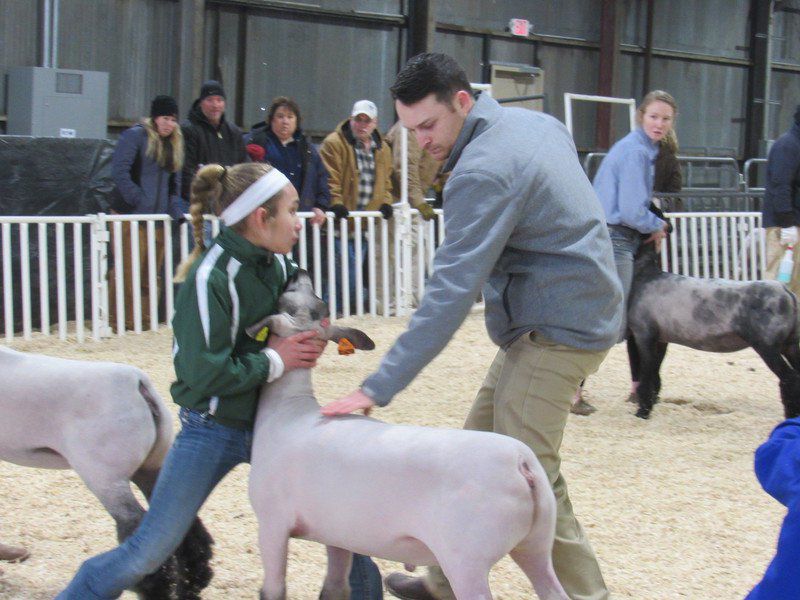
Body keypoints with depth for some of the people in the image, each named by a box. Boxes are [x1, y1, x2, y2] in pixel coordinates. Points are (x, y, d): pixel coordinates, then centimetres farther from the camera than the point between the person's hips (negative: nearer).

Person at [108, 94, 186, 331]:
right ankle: (122, 321, -2)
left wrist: (176, 210, 8)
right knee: (129, 273, -8)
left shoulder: (174, 143, 17)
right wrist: (138, 200, -19)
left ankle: (144, 319, 16)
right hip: (130, 216, -7)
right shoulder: (135, 135, -6)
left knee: (152, 275, 9)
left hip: (158, 217, 7)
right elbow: (119, 171, -14)